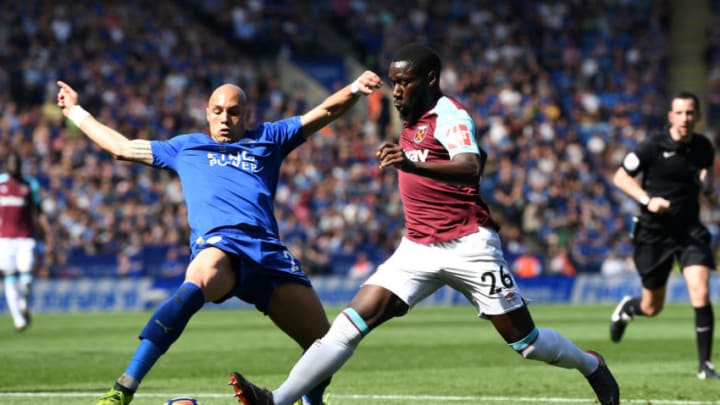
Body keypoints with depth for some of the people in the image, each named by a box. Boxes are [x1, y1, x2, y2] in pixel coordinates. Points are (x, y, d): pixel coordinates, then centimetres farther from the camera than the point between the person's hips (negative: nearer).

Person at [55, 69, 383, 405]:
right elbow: (121, 147, 39)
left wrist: (355, 88, 7)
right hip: (217, 243, -3)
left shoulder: (268, 139, 29)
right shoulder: (185, 147, 30)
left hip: (267, 248, 3)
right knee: (197, 283, -40)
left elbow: (325, 111, 25)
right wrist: (76, 112, 45)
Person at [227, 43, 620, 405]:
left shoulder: (450, 116, -13)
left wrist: (412, 163, -51)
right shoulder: (414, 119, 12)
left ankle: (592, 366, 33)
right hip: (418, 249, 7)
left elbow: (470, 167, -36)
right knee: (352, 321, -11)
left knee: (525, 341, 2)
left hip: (468, 247, -6)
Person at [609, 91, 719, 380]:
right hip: (654, 233, -2)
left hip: (690, 230, 2)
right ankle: (627, 307, 48)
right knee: (652, 307, 10)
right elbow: (620, 177, -6)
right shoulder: (653, 146, -12)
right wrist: (647, 199, -21)